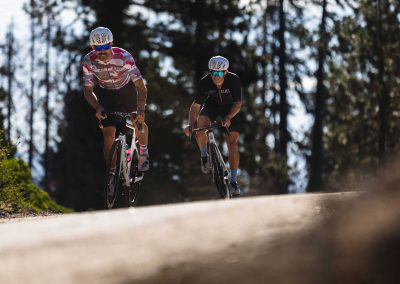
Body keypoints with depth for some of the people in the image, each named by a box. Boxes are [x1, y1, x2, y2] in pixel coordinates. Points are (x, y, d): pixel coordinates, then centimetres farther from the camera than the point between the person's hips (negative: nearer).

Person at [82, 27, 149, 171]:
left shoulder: (124, 56, -32)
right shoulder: (88, 61, -26)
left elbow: (140, 86, -35)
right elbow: (88, 90, -22)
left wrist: (141, 110, -49)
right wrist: (97, 107, -41)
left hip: (127, 90, 0)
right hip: (106, 93, 0)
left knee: (138, 123, -10)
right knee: (108, 134, -10)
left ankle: (143, 152, 22)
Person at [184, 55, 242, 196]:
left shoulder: (233, 80, -31)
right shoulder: (205, 82, -28)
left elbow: (237, 104, -27)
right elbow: (196, 105, -25)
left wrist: (228, 118, -45)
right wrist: (190, 124, -40)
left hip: (230, 107, -1)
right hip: (212, 104, 1)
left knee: (232, 142, -10)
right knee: (201, 123, -31)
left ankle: (233, 181, -1)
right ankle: (204, 155, -5)